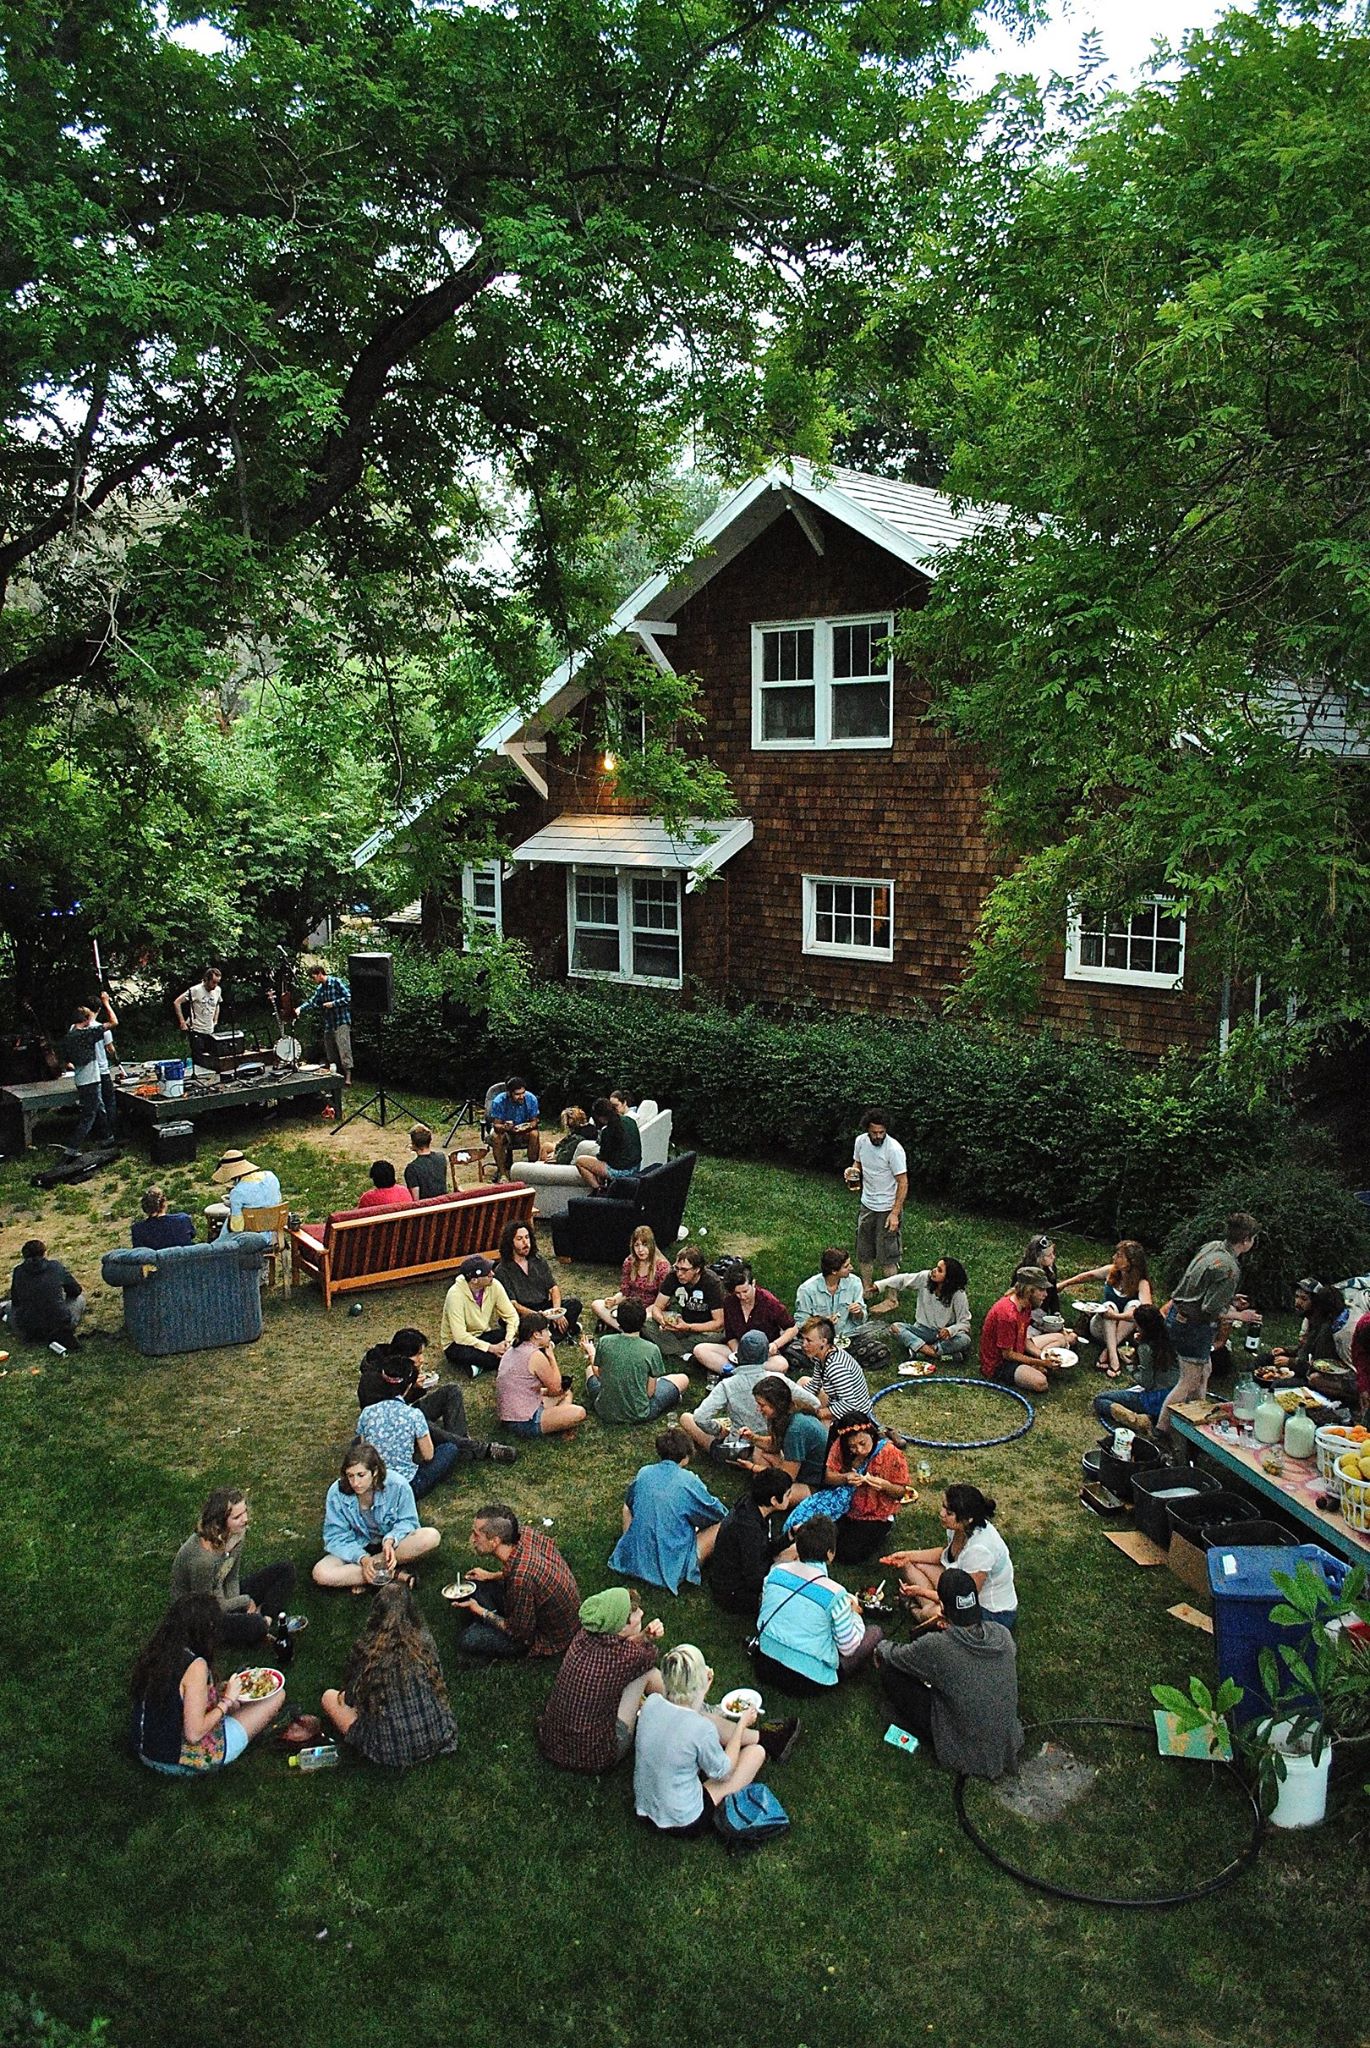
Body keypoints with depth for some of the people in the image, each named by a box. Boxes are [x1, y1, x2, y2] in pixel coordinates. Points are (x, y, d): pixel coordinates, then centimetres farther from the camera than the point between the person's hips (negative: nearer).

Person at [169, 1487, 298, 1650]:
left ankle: (267, 1620, -8)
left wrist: (241, 1607, -16)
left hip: (223, 1596, 8)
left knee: (285, 1568, -1)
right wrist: (246, 1601, -12)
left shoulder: (236, 1533, -12)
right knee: (255, 1627, -36)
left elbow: (232, 1579, 1)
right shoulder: (202, 1557, -36)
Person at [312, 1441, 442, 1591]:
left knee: (431, 1537, -30)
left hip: (393, 1544, 0)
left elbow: (407, 1522, -7)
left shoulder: (398, 1486, -20)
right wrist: (362, 1558, -30)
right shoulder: (337, 1493, -19)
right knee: (321, 1574, -30)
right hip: (356, 1548, 0)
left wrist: (390, 1540, -29)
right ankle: (394, 1574, -25)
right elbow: (336, 1537, -14)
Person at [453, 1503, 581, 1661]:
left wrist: (479, 1611, -14)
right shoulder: (527, 1534, -17)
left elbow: (520, 1634, -23)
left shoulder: (520, 1580, -39)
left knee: (467, 1641, -13)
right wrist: (492, 1576, 5)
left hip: (551, 1639, -8)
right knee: (478, 1583, 8)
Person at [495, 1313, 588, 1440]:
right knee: (578, 1413, -20)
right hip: (524, 1423, -10)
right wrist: (551, 1355, -2)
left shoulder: (512, 1351, 11)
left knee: (567, 1392, 22)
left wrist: (546, 1391, 12)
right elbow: (556, 1388, -8)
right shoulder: (536, 1356, -18)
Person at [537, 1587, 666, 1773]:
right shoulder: (630, 1657, -24)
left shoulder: (583, 1636, -9)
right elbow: (649, 1655, 0)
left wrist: (644, 1636, -4)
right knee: (647, 1672, 1)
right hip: (595, 1760, -6)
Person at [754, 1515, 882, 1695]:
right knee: (874, 1633, 5)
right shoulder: (834, 1594, -21)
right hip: (808, 1679, -6)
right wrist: (854, 1613, 8)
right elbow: (849, 1648, -10)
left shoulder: (776, 1572, -7)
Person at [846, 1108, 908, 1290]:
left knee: (888, 1256, 2)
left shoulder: (894, 1149, -23)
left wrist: (895, 1213, -22)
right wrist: (853, 1171, -9)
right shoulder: (861, 1141, -5)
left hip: (887, 1208, -6)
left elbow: (903, 1183, -19)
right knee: (864, 1252, 18)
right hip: (867, 1206, 6)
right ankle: (866, 1289, 36)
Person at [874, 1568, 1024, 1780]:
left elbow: (893, 1656, -5)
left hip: (966, 1753, -5)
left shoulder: (936, 1647, -27)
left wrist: (881, 1648, 17)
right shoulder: (1002, 1635, -14)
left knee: (889, 1670, 0)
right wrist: (953, 1628, 12)